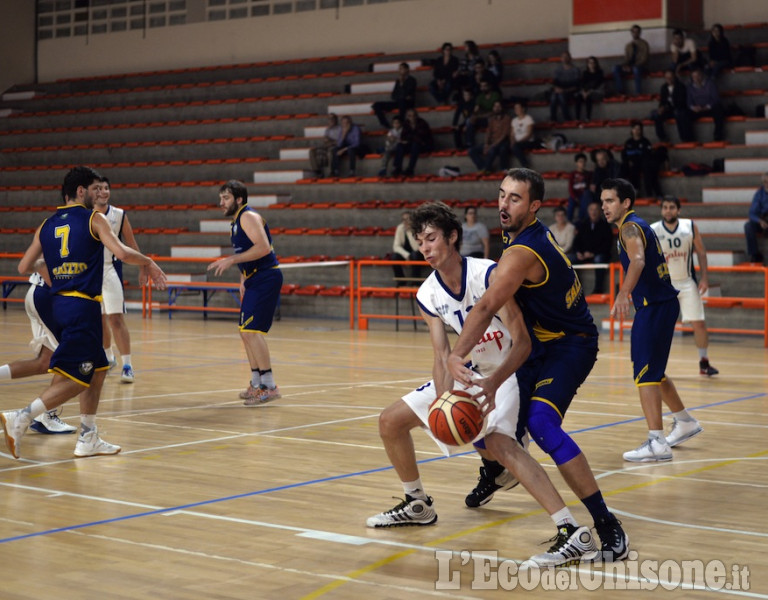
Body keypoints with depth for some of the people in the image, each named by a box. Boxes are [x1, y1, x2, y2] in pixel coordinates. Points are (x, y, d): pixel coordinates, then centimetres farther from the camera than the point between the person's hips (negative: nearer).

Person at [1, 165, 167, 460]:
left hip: (59, 303, 8)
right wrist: (148, 262, 3)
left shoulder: (46, 226, 13)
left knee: (97, 370, 18)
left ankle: (88, 439, 19)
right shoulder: (94, 219, -4)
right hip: (83, 305, -8)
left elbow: (24, 267, 14)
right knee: (74, 379, -6)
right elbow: (122, 253, -15)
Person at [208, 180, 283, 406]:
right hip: (254, 280, 10)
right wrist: (243, 282, 18)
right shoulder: (236, 222, 19)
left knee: (251, 330, -16)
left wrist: (232, 260, -24)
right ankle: (257, 384, 22)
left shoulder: (249, 217, -12)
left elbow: (263, 247, -24)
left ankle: (269, 386, -15)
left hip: (266, 278, -10)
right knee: (246, 332, 13)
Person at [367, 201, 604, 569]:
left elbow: (522, 342, -27)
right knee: (391, 421, 7)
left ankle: (576, 537, -41)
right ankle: (418, 506, 29)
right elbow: (442, 357, -7)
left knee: (498, 442, -35)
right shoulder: (428, 296, -4)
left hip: (512, 371, -8)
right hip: (471, 373, 8)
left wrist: (493, 385, -43)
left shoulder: (487, 274, -24)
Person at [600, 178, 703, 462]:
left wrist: (623, 294, -48)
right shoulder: (637, 225, 16)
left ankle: (657, 443, -17)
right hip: (661, 303, 10)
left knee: (645, 373, -13)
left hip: (655, 307, -10)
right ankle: (685, 422, 35)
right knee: (653, 371, 21)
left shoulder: (630, 228, -14)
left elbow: (638, 261, -34)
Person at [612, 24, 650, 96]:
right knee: (616, 68, -23)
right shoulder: (628, 45, 14)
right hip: (630, 66, 5)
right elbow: (627, 58, 13)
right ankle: (620, 91, -26)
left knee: (636, 69, -42)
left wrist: (632, 67, -21)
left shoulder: (644, 44, -2)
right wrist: (625, 65, -12)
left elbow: (644, 59, -11)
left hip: (641, 66, -5)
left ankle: (638, 93, -38)